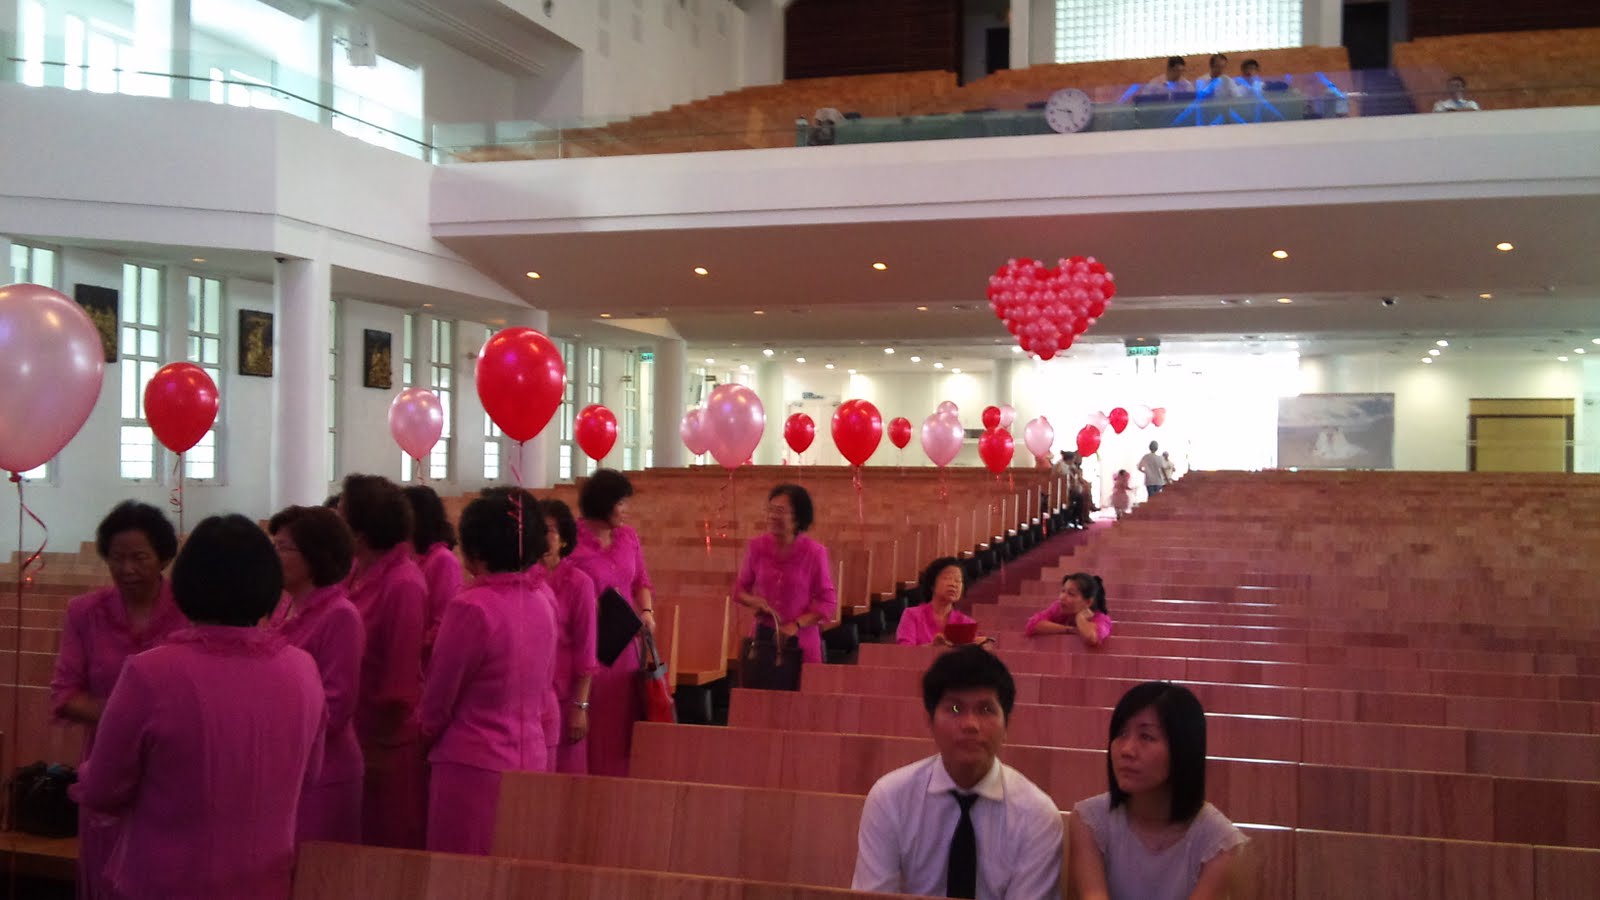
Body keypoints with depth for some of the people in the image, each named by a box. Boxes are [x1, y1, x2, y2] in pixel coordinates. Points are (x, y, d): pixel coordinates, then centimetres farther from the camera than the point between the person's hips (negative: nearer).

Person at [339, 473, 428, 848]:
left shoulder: (403, 584, -20)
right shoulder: (358, 574, 4)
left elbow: (402, 677, -18)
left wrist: (381, 745, -14)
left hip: (385, 744, -7)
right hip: (355, 735, 7)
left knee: (388, 846, 7)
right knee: (358, 845, 17)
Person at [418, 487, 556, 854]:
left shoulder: (472, 608, -16)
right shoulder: (543, 600, 3)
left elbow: (437, 701, -6)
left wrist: (426, 734, 13)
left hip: (472, 765, -7)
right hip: (531, 759, 7)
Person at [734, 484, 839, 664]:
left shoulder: (814, 552, -11)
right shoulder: (757, 547, -3)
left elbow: (828, 601, -5)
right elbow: (740, 587, 11)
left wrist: (797, 625, -16)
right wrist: (753, 601, -11)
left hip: (802, 641, -2)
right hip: (764, 636, 2)